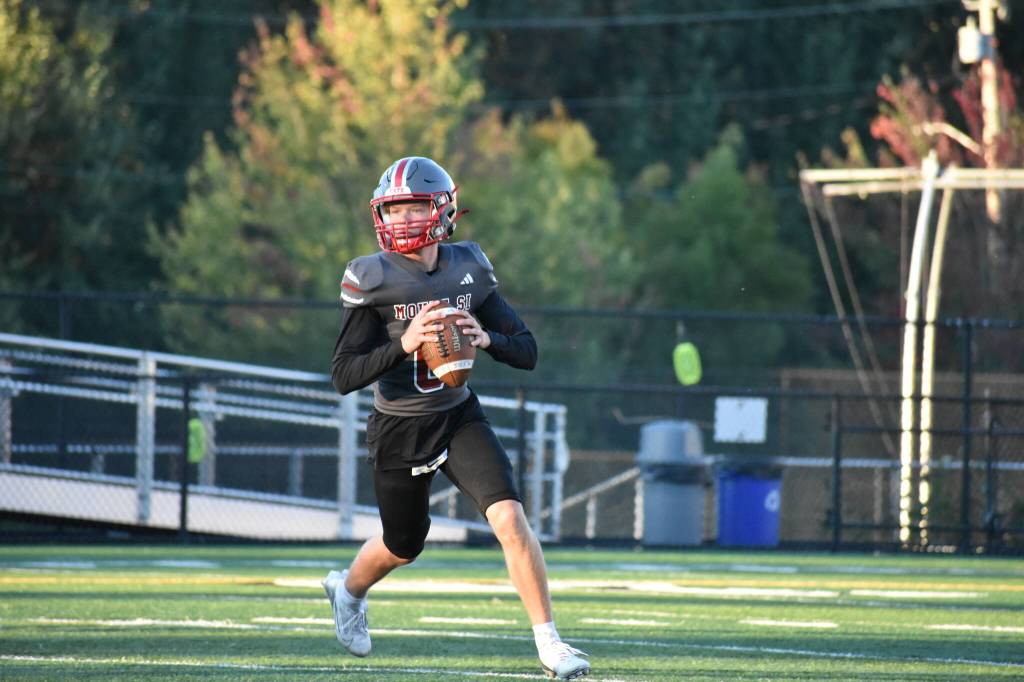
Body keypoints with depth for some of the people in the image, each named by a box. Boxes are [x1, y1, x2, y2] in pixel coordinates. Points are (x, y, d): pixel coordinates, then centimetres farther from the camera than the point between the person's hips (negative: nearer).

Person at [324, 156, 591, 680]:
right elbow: (343, 376, -18)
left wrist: (486, 339, -23)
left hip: (459, 417, 2)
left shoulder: (467, 269, -5)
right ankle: (348, 589, 50)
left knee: (509, 516, -18)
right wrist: (402, 345, -32)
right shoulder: (373, 280, -15)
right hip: (399, 430, -2)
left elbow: (527, 352, -1)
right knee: (403, 547, 15)